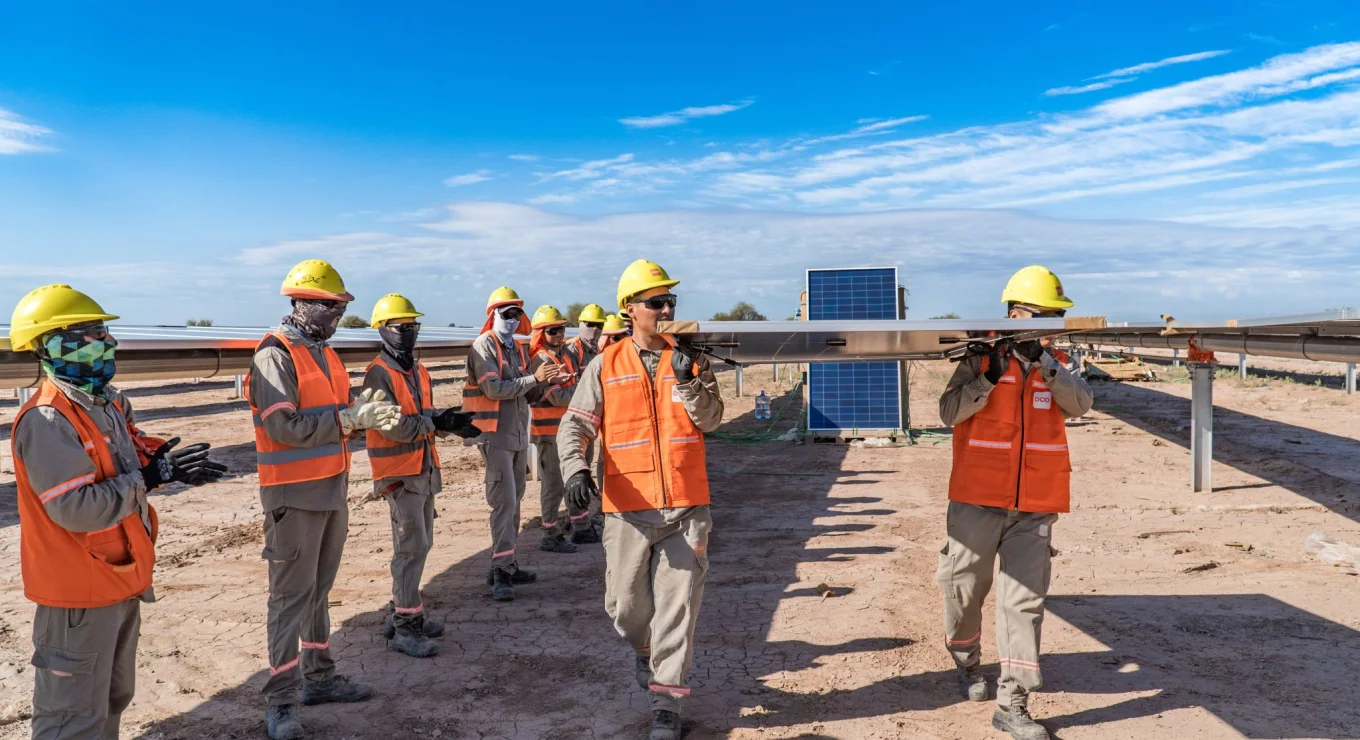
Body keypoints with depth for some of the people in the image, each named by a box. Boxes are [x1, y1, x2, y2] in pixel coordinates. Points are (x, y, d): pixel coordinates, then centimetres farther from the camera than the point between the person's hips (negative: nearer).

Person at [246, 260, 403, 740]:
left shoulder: (323, 352, 12)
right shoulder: (275, 355, -15)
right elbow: (284, 426, -23)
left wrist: (361, 410, -5)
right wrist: (349, 419, -24)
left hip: (332, 489, 8)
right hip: (295, 496, -8)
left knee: (319, 589, 17)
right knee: (291, 595, -1)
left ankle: (319, 676, 30)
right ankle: (282, 701, 9)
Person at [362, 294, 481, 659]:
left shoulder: (419, 372, 13)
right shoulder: (379, 374, -14)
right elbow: (396, 427, -22)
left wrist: (451, 423, -8)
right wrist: (437, 420, -16)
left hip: (424, 469, 9)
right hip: (399, 473, -9)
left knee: (419, 544, 15)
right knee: (412, 546, -8)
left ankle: (402, 612, 28)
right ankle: (405, 628, 0)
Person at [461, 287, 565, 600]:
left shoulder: (519, 349, 15)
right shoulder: (484, 346, -8)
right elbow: (494, 389, -20)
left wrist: (547, 382, -2)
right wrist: (533, 378, -21)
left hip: (519, 435, 8)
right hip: (496, 435, -8)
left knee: (513, 501, 12)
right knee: (504, 501, -11)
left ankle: (506, 565, 22)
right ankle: (500, 573, -8)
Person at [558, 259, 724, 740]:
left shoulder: (690, 358, 6)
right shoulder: (605, 366, 2)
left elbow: (711, 420, -3)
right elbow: (575, 425, -2)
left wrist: (687, 381, -19)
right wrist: (576, 469, -19)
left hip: (686, 505, 0)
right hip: (628, 507, 0)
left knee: (678, 602, 1)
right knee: (625, 604, 9)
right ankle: (644, 648, 43)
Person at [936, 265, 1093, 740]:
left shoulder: (1055, 363, 11)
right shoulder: (980, 358, -1)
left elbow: (1080, 404, -7)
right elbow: (949, 412, -11)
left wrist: (1043, 361, -18)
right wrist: (990, 377, -21)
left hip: (1035, 505, 3)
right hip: (978, 500, -2)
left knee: (1024, 599, -1)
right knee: (965, 588, 9)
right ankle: (966, 662, 38)